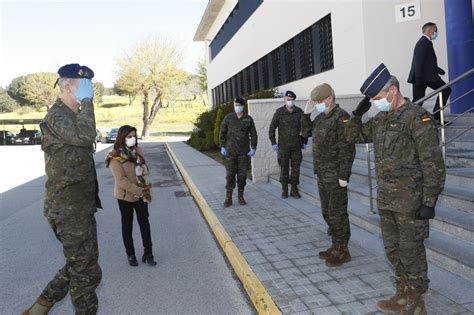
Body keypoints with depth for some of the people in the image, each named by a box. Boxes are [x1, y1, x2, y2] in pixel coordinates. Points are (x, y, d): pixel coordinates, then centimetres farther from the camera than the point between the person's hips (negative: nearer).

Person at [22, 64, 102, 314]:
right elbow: (85, 136, -36)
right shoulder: (57, 115, -15)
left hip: (77, 206, 10)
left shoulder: (70, 115, 16)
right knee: (87, 272, 2)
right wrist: (86, 101, -23)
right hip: (70, 210, -10)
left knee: (78, 265, 22)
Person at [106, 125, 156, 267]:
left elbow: (145, 170, 4)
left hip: (141, 195, 5)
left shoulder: (137, 150, 1)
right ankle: (130, 254, 26)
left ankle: (148, 253, 19)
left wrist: (146, 190, -8)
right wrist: (140, 192, -20)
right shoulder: (115, 157, -17)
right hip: (126, 196, -4)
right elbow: (121, 181, -21)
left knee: (144, 223, 8)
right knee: (127, 225, 11)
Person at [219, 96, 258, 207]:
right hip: (230, 151, 0)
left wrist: (253, 148, -6)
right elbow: (222, 133, 2)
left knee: (242, 174, 5)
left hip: (244, 152, 1)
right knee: (230, 174, -1)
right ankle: (228, 198, 7)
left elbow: (253, 134, 3)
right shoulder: (228, 118, -1)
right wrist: (222, 147, -8)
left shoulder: (248, 119, 0)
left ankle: (241, 197, 18)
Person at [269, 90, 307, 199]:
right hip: (283, 146, -2)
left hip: (296, 146, 2)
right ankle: (284, 190, 19)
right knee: (284, 168, 6)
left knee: (296, 168, 6)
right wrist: (273, 143, -5)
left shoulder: (299, 112, -1)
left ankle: (294, 190, 18)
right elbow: (272, 128, -1)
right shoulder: (279, 112, -7)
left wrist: (305, 142, 6)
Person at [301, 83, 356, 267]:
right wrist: (306, 114, 9)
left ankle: (343, 251, 13)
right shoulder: (321, 117, 11)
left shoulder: (341, 118, -16)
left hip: (335, 176, -9)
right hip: (322, 175, 9)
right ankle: (335, 247, 29)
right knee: (327, 212, 16)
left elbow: (347, 150, -20)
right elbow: (306, 132, 23)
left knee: (337, 214, 0)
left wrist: (343, 176, -21)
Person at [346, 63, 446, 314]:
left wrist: (429, 202, -17)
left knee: (411, 251, 4)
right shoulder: (381, 119, 10)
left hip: (410, 201, -8)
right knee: (393, 249, 17)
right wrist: (357, 113, 5)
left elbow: (433, 164, -16)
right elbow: (354, 136, 21)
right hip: (385, 199, 8)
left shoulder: (418, 118, -14)